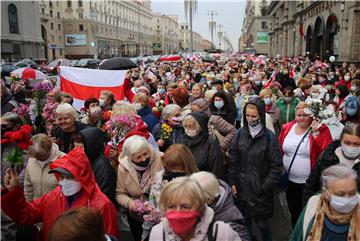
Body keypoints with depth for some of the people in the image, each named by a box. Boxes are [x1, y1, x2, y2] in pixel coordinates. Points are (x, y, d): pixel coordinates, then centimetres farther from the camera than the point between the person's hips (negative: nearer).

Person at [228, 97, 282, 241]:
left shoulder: (270, 136, -10)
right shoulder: (240, 133, 1)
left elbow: (276, 166, -8)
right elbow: (232, 159, 4)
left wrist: (265, 187, -12)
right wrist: (232, 181, -1)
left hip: (260, 188, -3)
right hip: (241, 187, 3)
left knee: (261, 222, 5)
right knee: (244, 220, 15)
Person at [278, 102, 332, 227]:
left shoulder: (321, 130, -9)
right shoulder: (287, 128, 1)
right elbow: (279, 150, 6)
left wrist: (315, 133, -25)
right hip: (290, 181, 4)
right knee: (294, 212, 22)